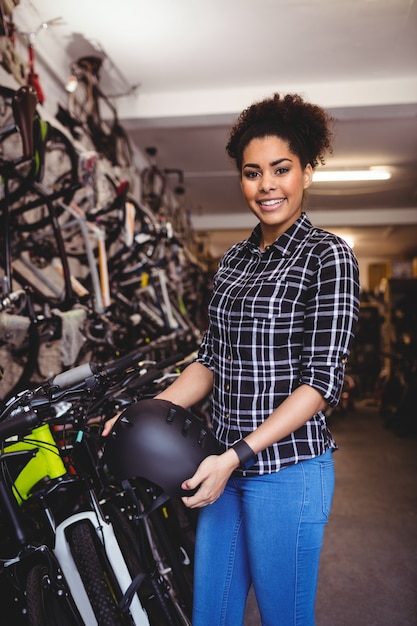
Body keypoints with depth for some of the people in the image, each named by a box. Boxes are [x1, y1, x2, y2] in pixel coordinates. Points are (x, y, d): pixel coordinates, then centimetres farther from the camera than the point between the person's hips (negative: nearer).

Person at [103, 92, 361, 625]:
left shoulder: (328, 256, -9)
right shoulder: (234, 259, 11)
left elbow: (322, 380, -14)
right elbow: (211, 360, 12)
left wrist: (236, 456, -20)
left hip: (287, 468, -6)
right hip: (227, 465, 6)